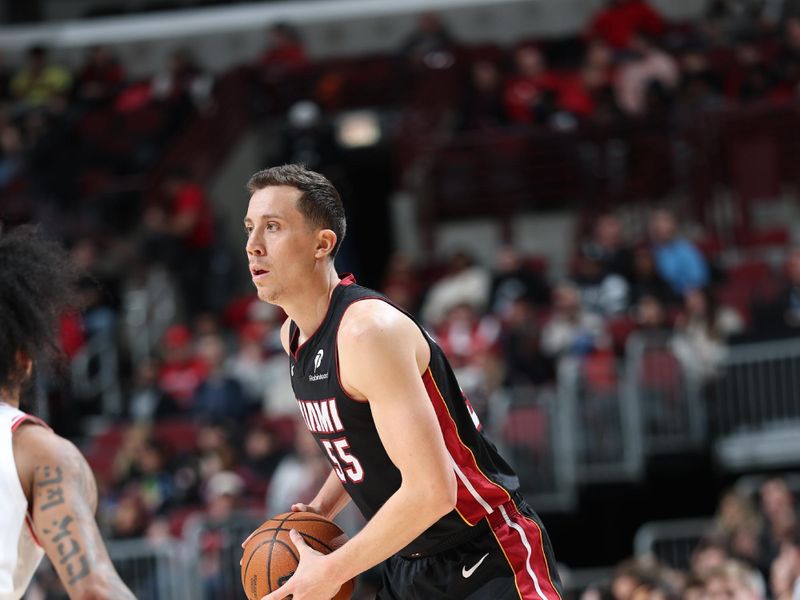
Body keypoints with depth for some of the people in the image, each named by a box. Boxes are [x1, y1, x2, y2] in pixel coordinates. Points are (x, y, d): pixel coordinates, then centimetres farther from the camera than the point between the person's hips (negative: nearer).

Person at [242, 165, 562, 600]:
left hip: (491, 563, -9)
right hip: (408, 564, 9)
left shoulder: (370, 331, -24)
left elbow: (431, 490, -29)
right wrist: (321, 510, 5)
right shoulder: (293, 336, 6)